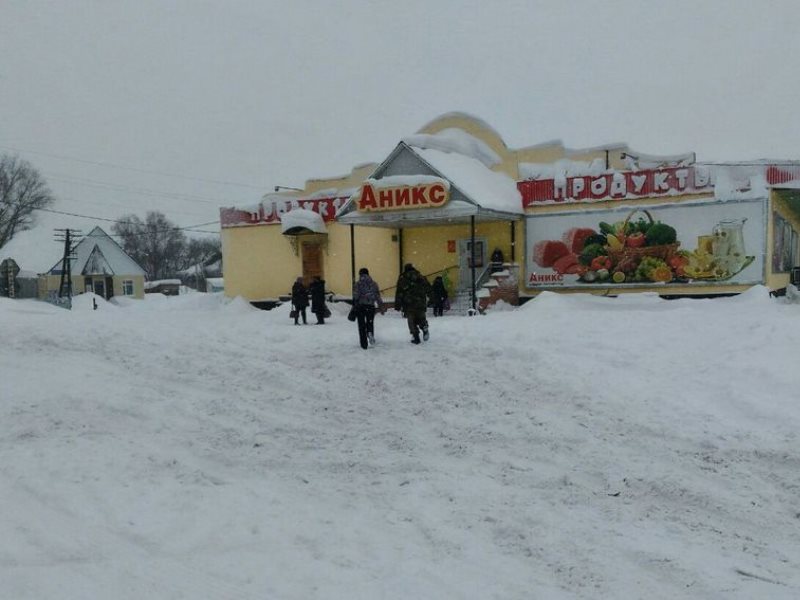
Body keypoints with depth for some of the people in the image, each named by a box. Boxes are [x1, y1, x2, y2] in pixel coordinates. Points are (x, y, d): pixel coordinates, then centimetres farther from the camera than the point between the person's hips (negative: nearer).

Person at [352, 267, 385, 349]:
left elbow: (355, 297, -9)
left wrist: (354, 308, -4)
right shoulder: (373, 284, 6)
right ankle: (370, 333, -14)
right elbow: (378, 297, 5)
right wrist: (381, 307, 10)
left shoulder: (357, 284, -2)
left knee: (362, 325, 8)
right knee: (370, 323, 18)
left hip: (360, 306, -2)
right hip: (370, 306, 2)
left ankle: (364, 344, 8)